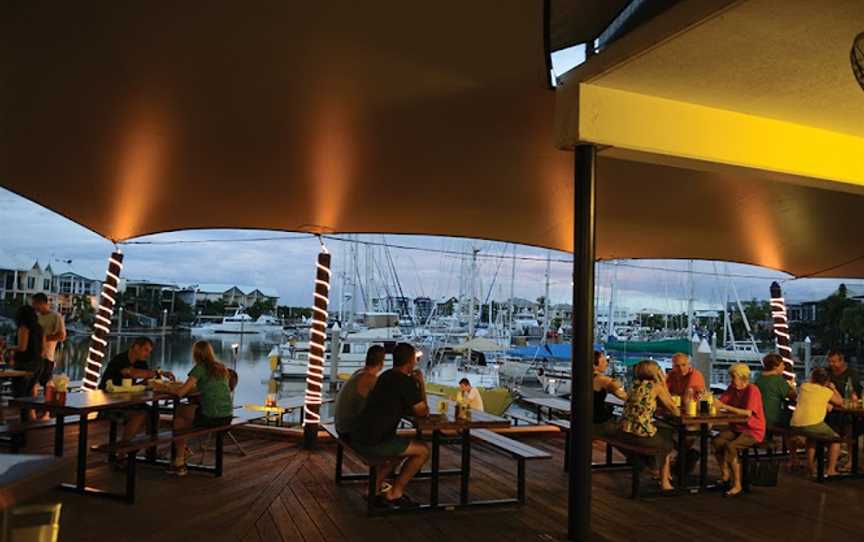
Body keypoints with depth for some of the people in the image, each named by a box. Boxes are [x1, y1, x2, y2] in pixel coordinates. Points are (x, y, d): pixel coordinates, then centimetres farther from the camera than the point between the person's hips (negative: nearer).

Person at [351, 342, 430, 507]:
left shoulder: (386, 376, 15)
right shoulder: (407, 382, -13)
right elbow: (423, 413, 0)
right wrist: (421, 384, 8)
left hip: (358, 436, 9)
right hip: (372, 442, -9)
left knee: (402, 447, 30)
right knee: (423, 450, 3)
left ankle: (374, 488, 25)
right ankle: (394, 493, 12)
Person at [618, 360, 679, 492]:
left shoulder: (635, 385, 15)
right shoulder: (656, 386, -3)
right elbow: (673, 410, 3)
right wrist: (664, 385, 6)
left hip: (623, 433, 7)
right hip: (640, 435, -6)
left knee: (665, 433, 31)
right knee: (668, 438, 25)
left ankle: (666, 475, 41)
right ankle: (664, 482, 33)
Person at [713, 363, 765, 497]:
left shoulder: (752, 390, -15)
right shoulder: (732, 388, 7)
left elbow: (748, 412, -27)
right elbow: (719, 403, 0)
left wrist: (724, 406, -28)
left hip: (753, 431, -7)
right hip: (736, 427, 7)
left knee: (730, 446, -29)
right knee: (717, 441, -19)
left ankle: (737, 485, -15)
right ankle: (726, 478, -3)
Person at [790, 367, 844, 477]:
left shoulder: (804, 386, 15)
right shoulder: (827, 391, 6)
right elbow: (840, 402, 22)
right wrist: (833, 388, 31)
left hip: (795, 425, 5)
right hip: (812, 425, -5)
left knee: (812, 437, 35)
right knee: (835, 439, 18)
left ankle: (811, 468, 37)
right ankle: (831, 470, 14)